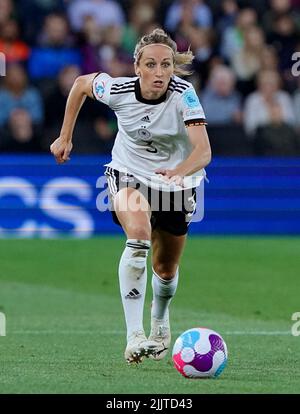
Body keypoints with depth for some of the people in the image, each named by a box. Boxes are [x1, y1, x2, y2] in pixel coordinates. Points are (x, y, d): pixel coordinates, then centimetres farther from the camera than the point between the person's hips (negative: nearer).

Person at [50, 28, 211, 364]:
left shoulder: (184, 94, -29)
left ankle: (160, 321, 52)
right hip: (128, 175, -1)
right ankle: (134, 336, -34)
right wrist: (65, 137, 4)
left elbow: (203, 151, -39)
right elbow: (82, 83, 1)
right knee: (139, 235, -32)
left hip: (176, 182, 1)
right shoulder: (118, 90, -22)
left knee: (166, 268, 14)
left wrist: (180, 171, -60)